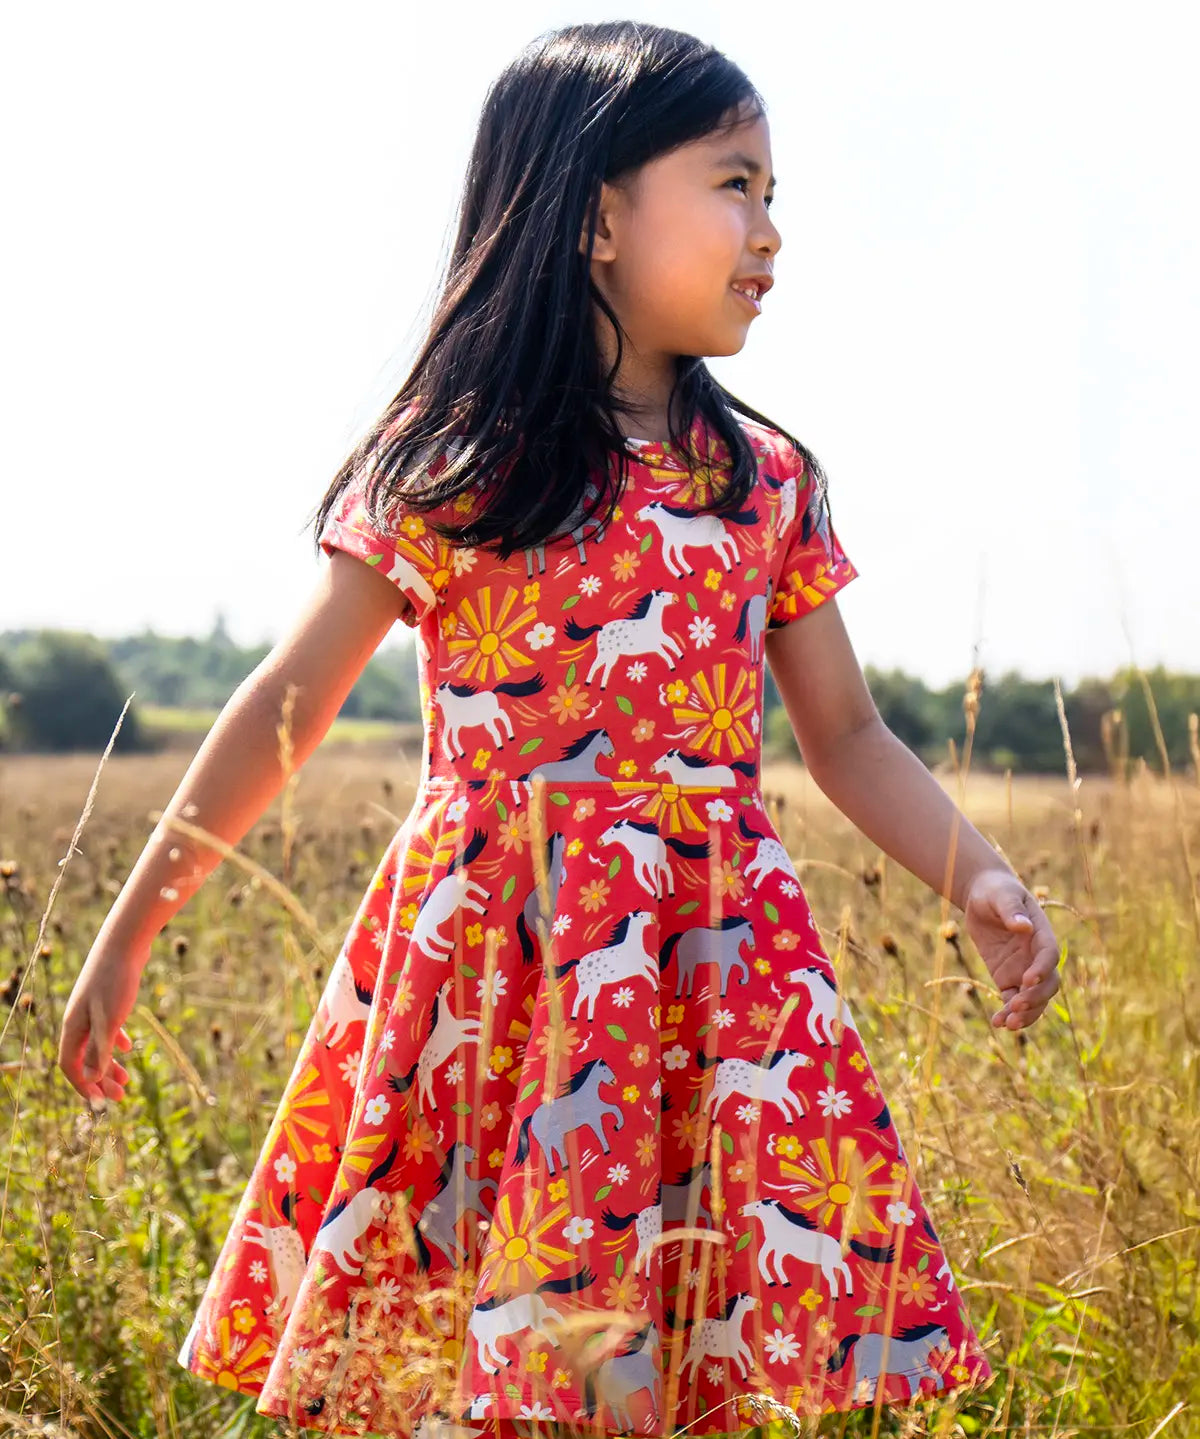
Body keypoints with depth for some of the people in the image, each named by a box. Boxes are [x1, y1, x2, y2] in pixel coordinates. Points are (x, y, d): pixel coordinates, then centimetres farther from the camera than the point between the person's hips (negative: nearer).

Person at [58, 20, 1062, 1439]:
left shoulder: (768, 481, 9)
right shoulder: (447, 467, -2)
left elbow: (845, 733, 14)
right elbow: (283, 710, 1)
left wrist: (979, 876, -2)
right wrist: (128, 933, 2)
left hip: (710, 969, 3)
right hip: (491, 969, -3)